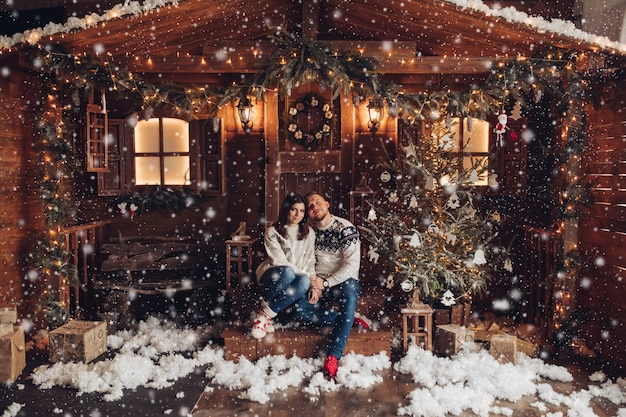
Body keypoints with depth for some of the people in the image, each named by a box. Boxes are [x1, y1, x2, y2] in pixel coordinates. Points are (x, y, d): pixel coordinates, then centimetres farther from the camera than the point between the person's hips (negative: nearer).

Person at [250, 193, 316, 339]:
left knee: (304, 282, -35)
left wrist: (311, 280, -16)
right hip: (272, 277, -3)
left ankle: (266, 314, -25)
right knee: (287, 272, -39)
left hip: (297, 278, 4)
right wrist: (305, 274, -20)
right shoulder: (273, 232, -3)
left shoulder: (308, 233, 9)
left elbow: (310, 261, 4)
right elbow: (279, 261, -12)